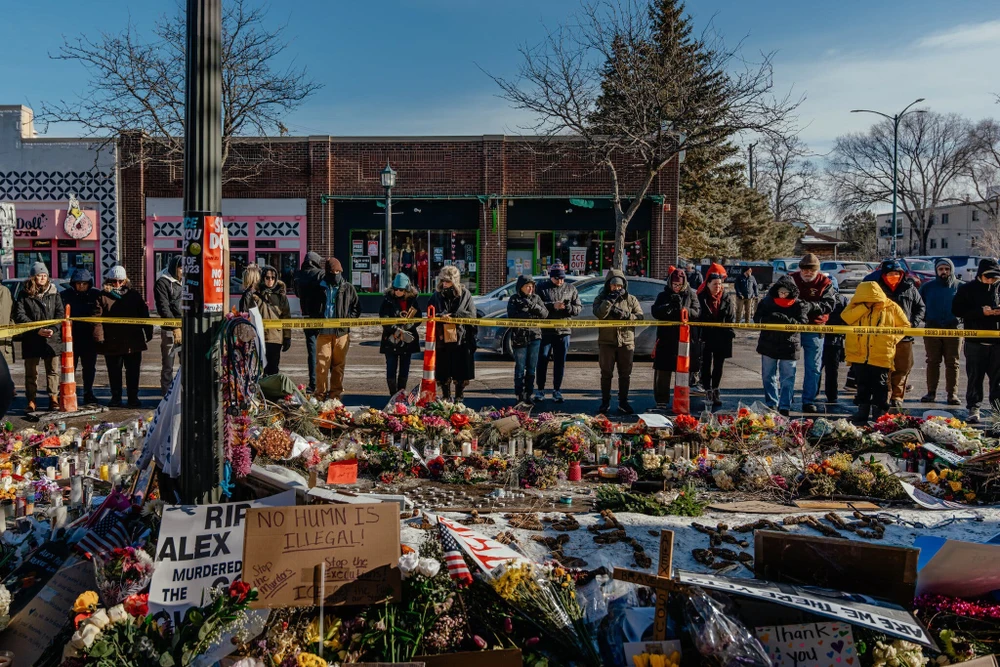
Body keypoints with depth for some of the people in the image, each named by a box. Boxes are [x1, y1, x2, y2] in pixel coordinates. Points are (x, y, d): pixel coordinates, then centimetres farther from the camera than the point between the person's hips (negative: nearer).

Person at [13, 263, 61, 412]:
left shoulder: (54, 293, 7)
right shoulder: (24, 294, 1)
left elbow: (60, 313, 3)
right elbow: (19, 315, -4)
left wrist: (53, 329, -12)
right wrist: (37, 329, -12)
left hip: (51, 338, 1)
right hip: (31, 339, -1)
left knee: (53, 370, 4)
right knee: (31, 372, 4)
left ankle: (53, 399, 10)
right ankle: (31, 401, 10)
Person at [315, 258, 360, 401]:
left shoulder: (348, 288, 7)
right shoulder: (320, 288, 6)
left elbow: (356, 308, 11)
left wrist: (348, 319, -4)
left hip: (342, 332, 1)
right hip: (324, 332, -1)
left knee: (338, 365, 7)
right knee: (322, 364, -5)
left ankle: (336, 395, 16)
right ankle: (320, 396, 3)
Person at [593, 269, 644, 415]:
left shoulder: (631, 299, 7)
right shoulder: (601, 299, 3)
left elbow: (640, 316, 0)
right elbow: (599, 314, -16)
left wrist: (625, 315, -15)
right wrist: (610, 299, -21)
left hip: (626, 342, 1)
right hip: (606, 341, -1)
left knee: (625, 374, 6)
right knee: (606, 373, 4)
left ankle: (623, 403, 16)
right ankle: (605, 403, 13)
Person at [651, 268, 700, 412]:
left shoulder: (691, 295, 7)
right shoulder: (663, 295, 8)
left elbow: (696, 313, -3)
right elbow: (655, 312, -3)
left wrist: (682, 308, -20)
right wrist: (669, 306, -19)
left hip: (684, 338, 0)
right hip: (665, 338, 0)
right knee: (662, 371, -1)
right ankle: (661, 401, 7)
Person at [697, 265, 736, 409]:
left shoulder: (727, 299, 4)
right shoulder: (701, 298, -3)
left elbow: (731, 319, 6)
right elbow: (697, 318, -2)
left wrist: (729, 334, -3)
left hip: (721, 339, 2)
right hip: (706, 337, -2)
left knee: (718, 366, 9)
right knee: (706, 365, 1)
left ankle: (715, 391, 20)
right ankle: (708, 391, 9)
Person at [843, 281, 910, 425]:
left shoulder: (891, 307, -2)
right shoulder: (856, 305, 3)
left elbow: (905, 325, 7)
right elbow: (845, 317, -15)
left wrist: (893, 339, -5)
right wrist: (865, 307, -18)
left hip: (881, 356, -2)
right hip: (859, 355, 2)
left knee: (879, 386, 6)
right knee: (862, 386, 12)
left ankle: (879, 415, 13)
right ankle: (863, 412, 22)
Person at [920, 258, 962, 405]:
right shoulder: (928, 286, 6)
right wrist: (925, 318, 1)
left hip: (953, 329, -1)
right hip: (932, 329, 1)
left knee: (952, 363, 2)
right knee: (932, 362, 6)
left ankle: (952, 394, 7)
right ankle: (931, 392, 12)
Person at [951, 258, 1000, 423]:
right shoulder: (967, 289, 1)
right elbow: (956, 310, -4)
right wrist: (981, 312, -14)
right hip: (975, 341, -2)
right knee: (975, 377, 4)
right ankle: (973, 409, 10)